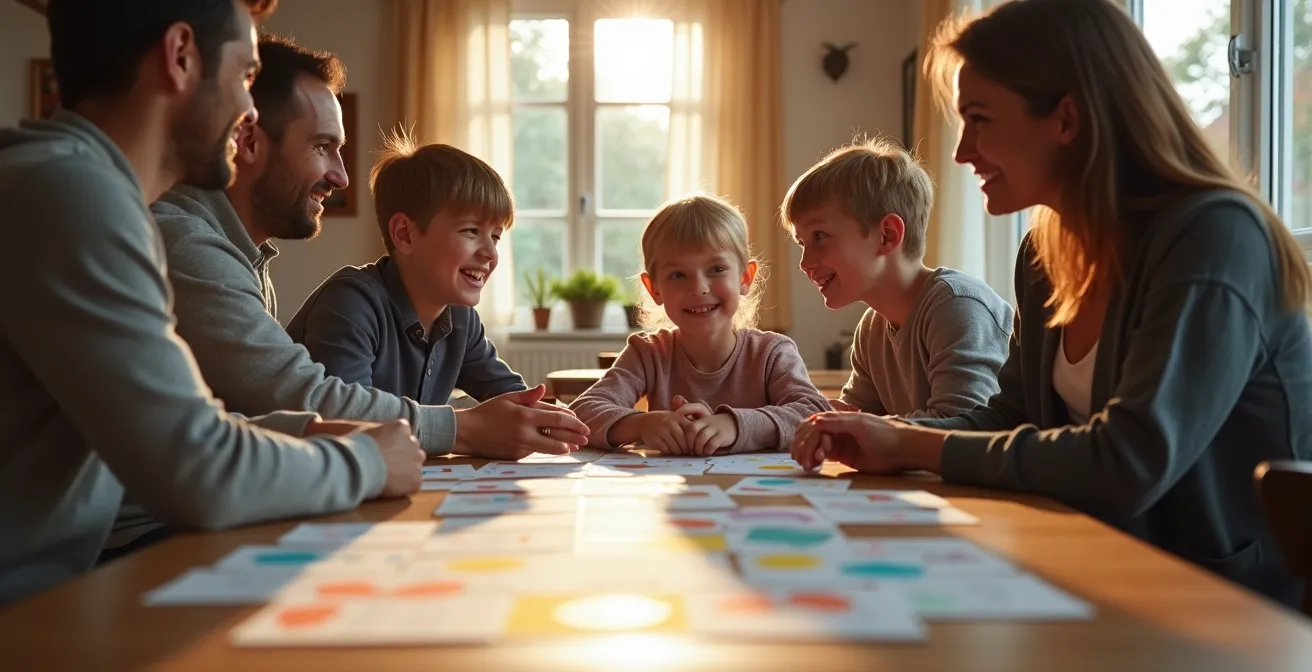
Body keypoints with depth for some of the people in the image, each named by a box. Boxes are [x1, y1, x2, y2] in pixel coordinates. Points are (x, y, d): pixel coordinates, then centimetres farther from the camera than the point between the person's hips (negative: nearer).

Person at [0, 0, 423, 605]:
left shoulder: (83, 184, 10)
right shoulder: (70, 188, -19)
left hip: (50, 596, 8)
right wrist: (365, 462, -7)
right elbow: (198, 475, -22)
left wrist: (299, 433, 2)